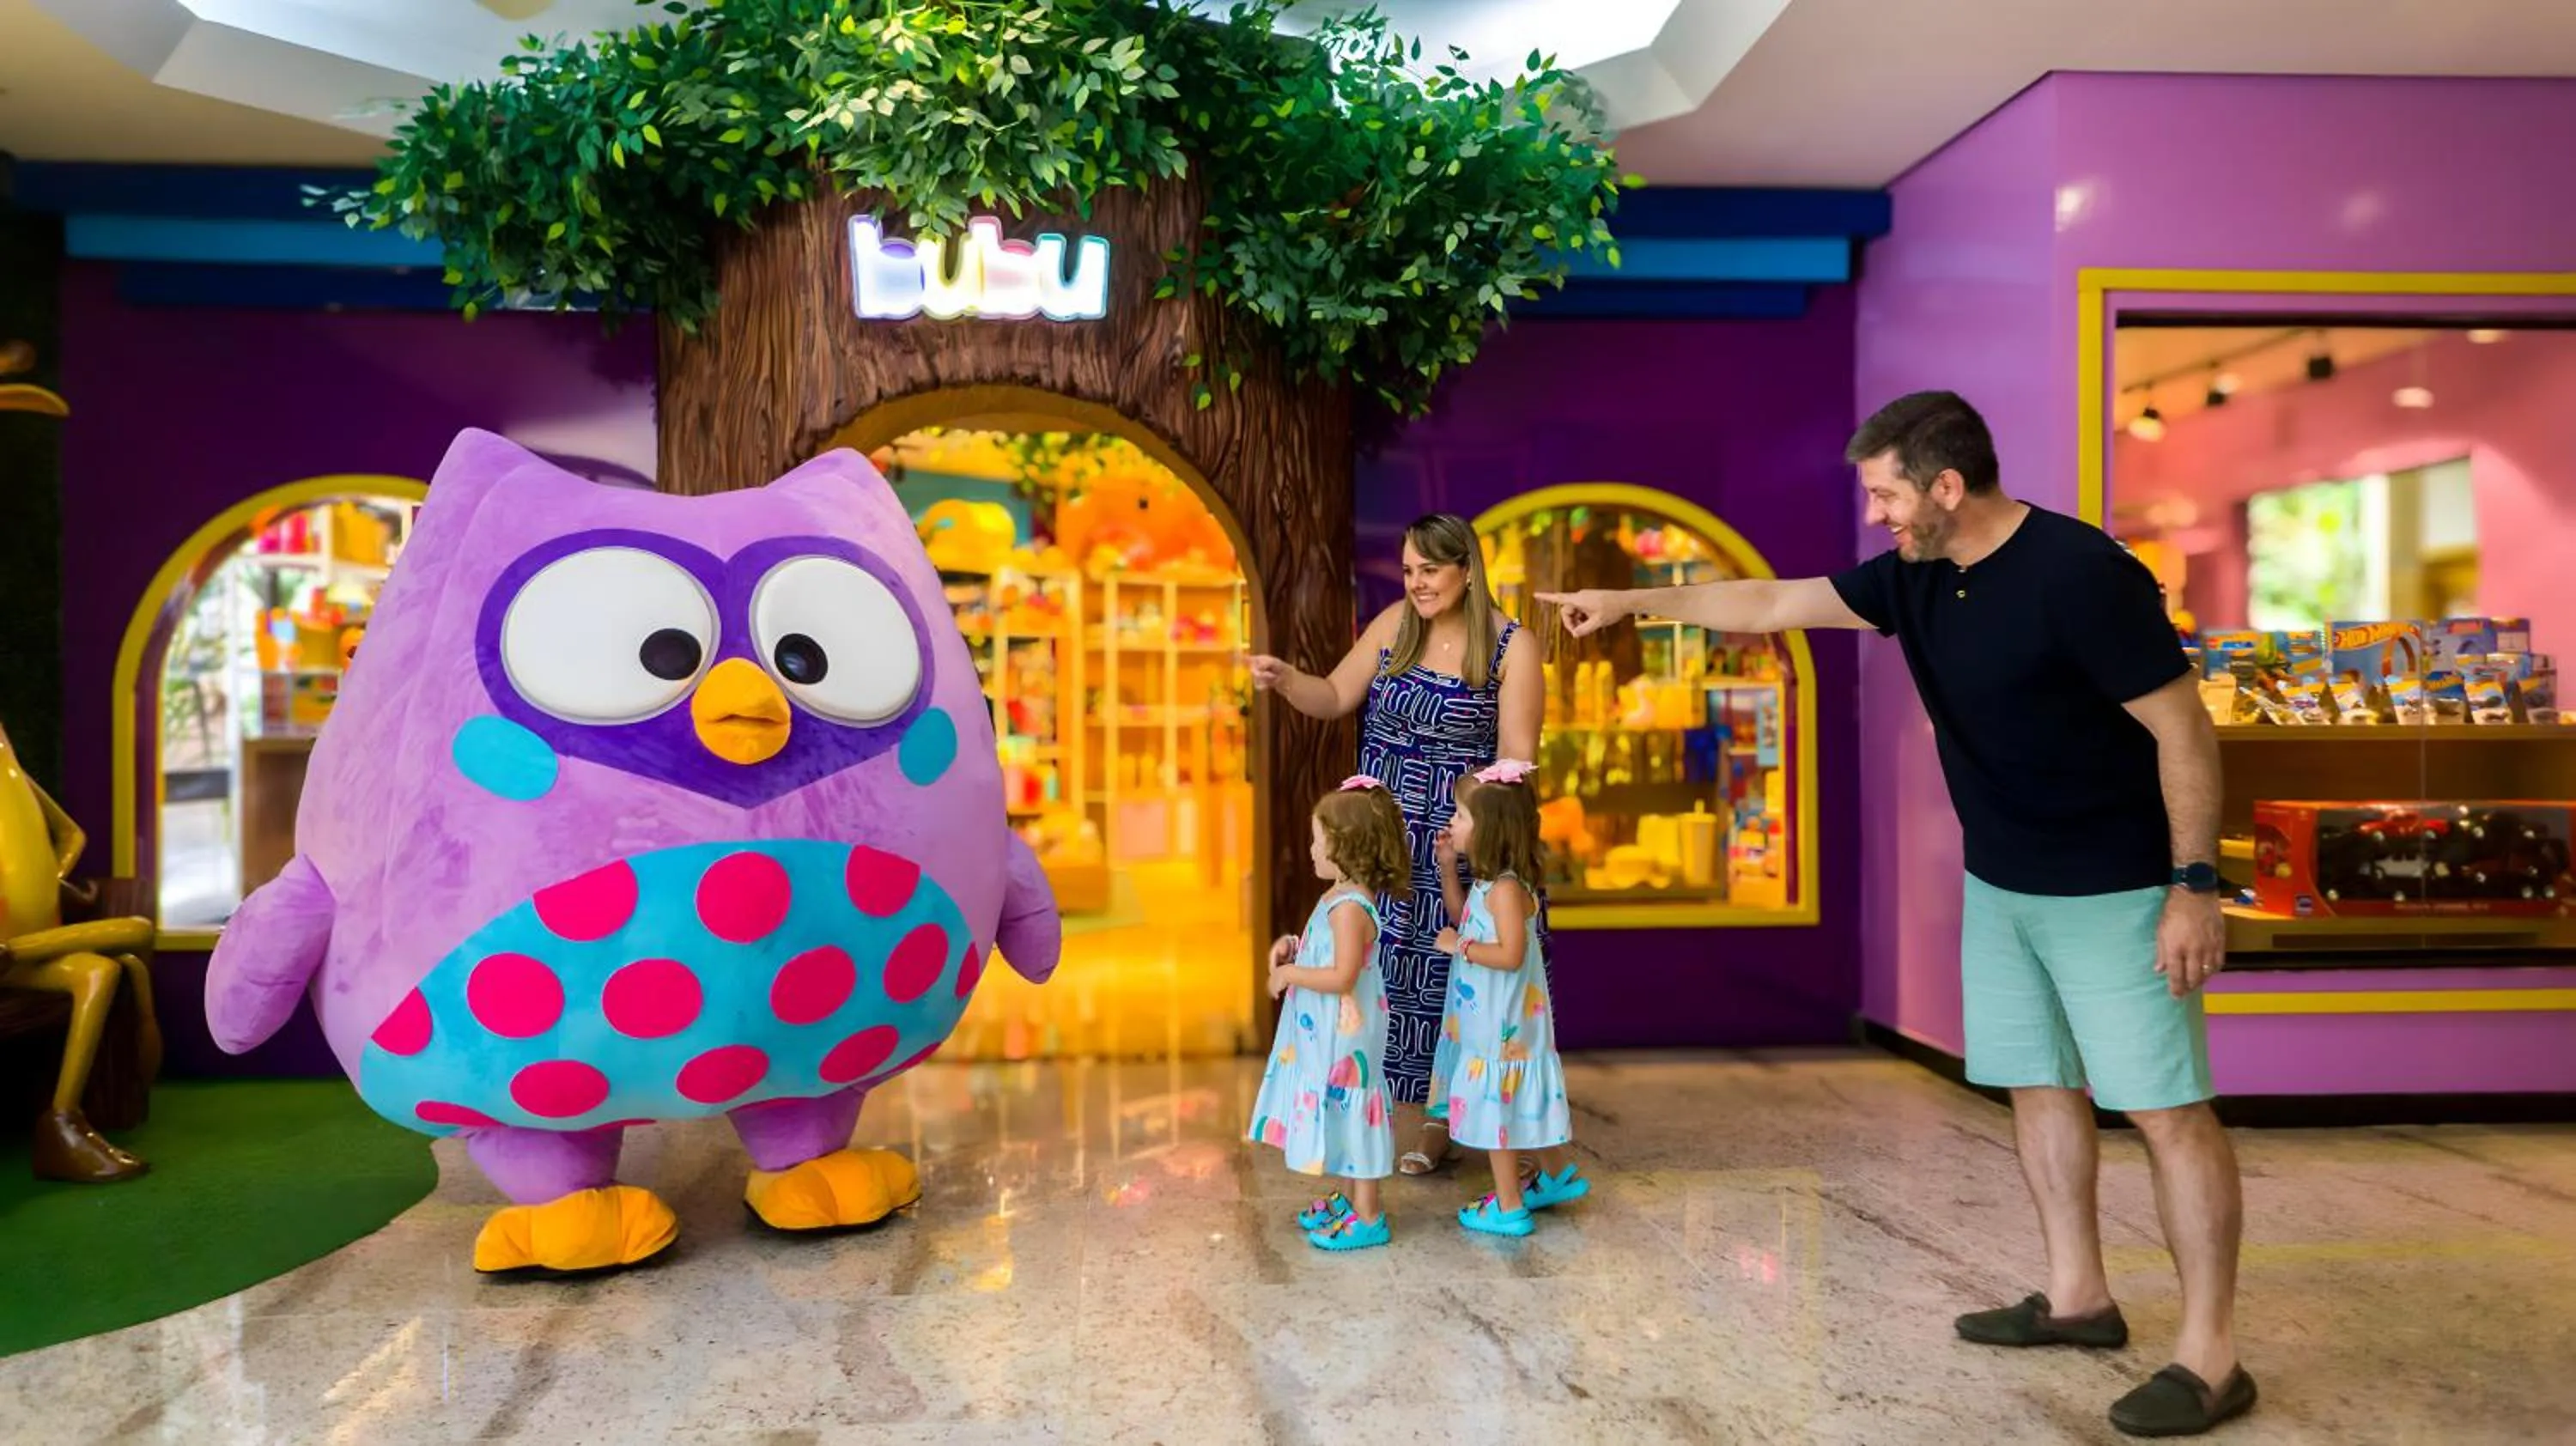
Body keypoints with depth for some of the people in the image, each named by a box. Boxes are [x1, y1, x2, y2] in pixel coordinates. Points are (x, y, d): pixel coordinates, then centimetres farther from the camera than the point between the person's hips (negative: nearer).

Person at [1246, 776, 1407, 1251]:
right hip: (1326, 1033, 10)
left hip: (1344, 1035, -10)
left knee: (1348, 1111, -1)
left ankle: (1368, 1217, 10)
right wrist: (1293, 946, 7)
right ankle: (1350, 1199, 33)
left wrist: (1290, 974, -20)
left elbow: (1342, 977, -29)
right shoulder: (1340, 896, 8)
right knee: (1338, 1111, 19)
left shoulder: (1349, 907, -24)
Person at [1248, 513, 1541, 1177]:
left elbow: (1516, 757, -9)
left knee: (1447, 972, 3)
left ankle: (1441, 1119, 18)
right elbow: (1334, 698, 10)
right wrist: (1284, 680, -10)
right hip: (1381, 835, 4)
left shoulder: (1513, 647, -8)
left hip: (1458, 838, -3)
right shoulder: (1393, 624, 3)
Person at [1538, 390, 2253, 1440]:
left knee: (2166, 1109, -3)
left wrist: (2195, 884, -20)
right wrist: (1632, 602, 10)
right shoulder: (1913, 578, 1)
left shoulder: (2080, 574, -22)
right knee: (2038, 1086, 15)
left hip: (2115, 892, -8)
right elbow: (1771, 604, 9)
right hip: (2000, 887, 8)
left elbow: (2182, 726, -19)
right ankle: (2078, 1297, 29)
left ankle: (2210, 1355, 5)